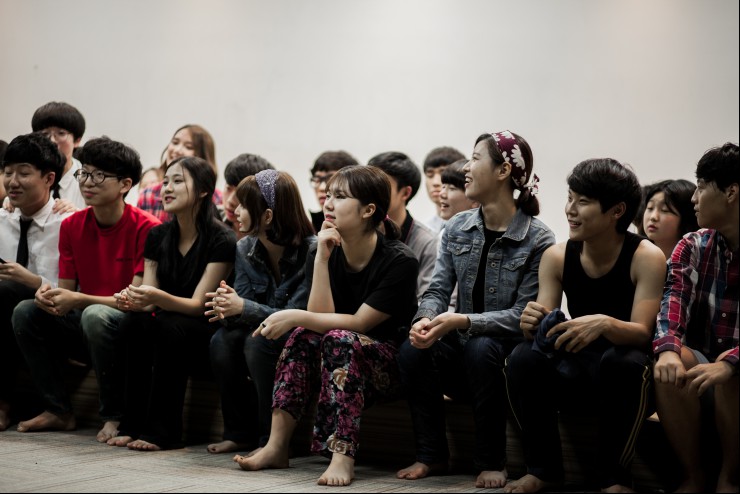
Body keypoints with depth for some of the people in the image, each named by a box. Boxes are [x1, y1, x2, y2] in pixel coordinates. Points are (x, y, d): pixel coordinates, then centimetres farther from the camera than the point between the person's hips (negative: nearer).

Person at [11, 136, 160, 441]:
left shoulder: (146, 228, -16)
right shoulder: (72, 226, 3)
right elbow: (67, 290, 5)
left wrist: (77, 300, -28)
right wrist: (50, 294, -21)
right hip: (83, 324, 7)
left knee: (95, 315, -36)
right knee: (25, 312, -10)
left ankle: (114, 416, -19)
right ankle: (59, 410, -2)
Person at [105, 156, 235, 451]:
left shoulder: (221, 241, -14)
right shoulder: (158, 236, 4)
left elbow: (198, 304, -19)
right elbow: (149, 297, 0)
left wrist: (158, 297, -37)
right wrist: (134, 300, -24)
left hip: (205, 335, -5)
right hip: (164, 331, 5)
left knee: (169, 326, -34)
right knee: (134, 322, -26)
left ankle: (163, 431, -29)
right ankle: (133, 424, -22)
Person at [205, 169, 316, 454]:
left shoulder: (311, 252, -21)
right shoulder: (245, 249, 0)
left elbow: (296, 316, -23)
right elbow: (244, 300, -1)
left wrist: (244, 308, -32)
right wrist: (229, 309, -26)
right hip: (260, 332, 6)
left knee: (258, 342, -32)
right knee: (222, 342, -21)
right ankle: (240, 433, -7)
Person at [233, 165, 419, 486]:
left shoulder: (399, 261, -17)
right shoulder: (322, 254, -2)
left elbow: (358, 323, -21)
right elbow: (319, 317, -14)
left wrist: (295, 317, -28)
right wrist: (322, 257, -21)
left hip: (390, 368, -5)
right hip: (339, 363, 5)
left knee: (339, 339, -32)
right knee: (304, 336, -24)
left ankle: (342, 455, -41)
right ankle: (276, 446, -28)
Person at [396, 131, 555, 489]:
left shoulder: (538, 239, -12)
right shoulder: (457, 229, 5)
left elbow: (524, 315, -17)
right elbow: (438, 290, -1)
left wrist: (462, 321, -30)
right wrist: (425, 320, -25)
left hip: (507, 354, -4)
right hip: (461, 354, 5)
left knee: (480, 350, -36)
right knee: (413, 348, -24)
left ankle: (492, 462, -18)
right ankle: (431, 455, -8)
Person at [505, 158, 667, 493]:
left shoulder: (646, 258, -14)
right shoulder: (556, 256, -3)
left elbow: (642, 333, -22)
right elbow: (544, 328, -5)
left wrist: (604, 324, -44)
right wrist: (533, 323, -30)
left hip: (624, 377, -3)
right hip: (573, 373, 4)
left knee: (624, 361, -36)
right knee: (522, 358, -24)